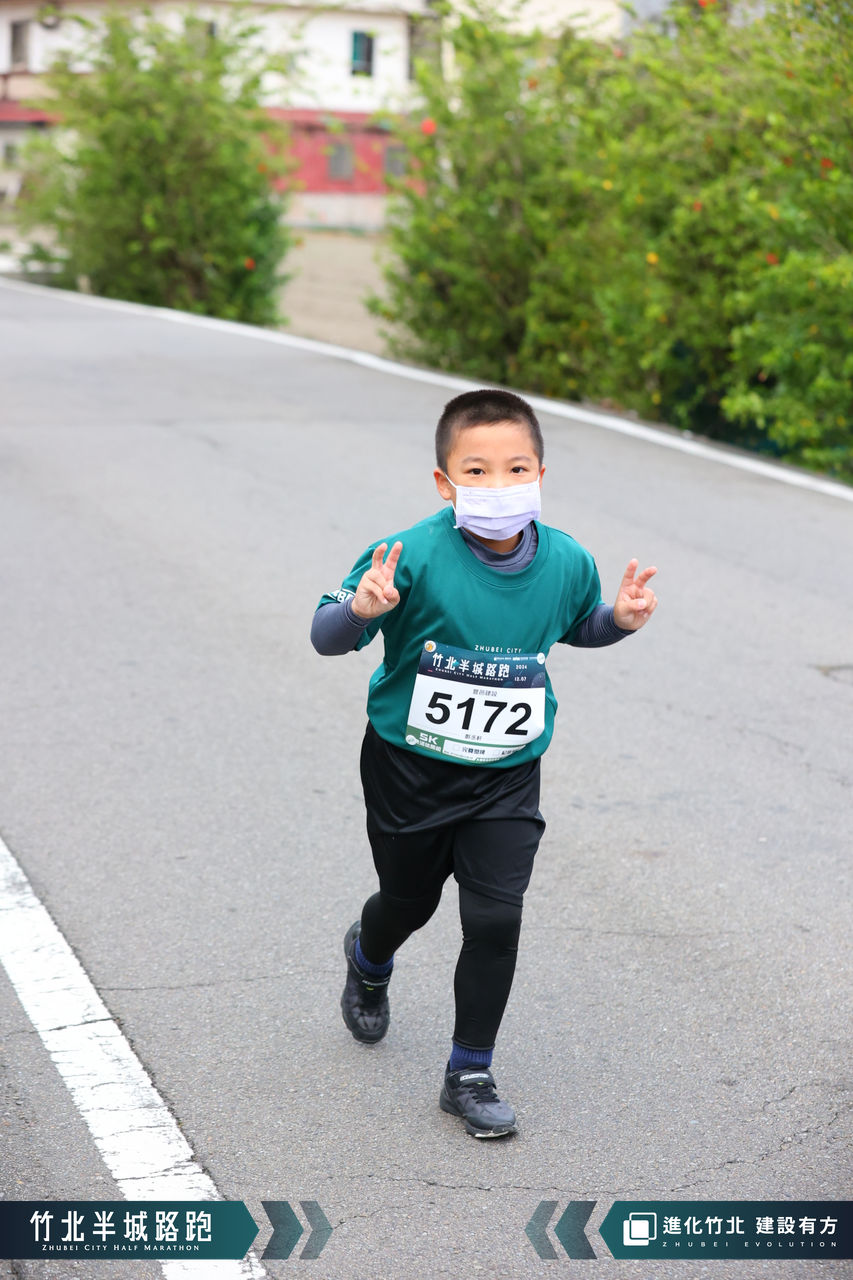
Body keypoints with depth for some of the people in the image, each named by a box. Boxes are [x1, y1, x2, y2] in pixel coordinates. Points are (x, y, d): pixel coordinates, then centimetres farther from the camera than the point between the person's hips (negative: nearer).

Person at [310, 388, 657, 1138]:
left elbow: (576, 627, 13)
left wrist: (622, 619, -8)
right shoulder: (415, 558, -22)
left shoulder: (566, 562, -9)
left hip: (507, 776, 2)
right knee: (410, 900, 19)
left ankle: (470, 1075, 12)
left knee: (495, 918, -7)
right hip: (410, 766, -1)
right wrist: (362, 609, -40)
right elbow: (326, 637, -18)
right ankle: (369, 961, 58)